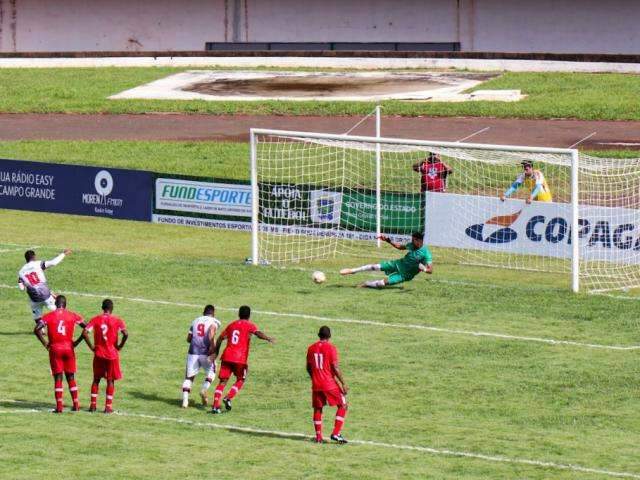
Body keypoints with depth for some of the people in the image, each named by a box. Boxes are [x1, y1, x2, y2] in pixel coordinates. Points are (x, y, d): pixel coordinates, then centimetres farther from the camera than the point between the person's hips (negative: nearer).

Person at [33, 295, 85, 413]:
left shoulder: (49, 316, -3)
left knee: (58, 378, 2)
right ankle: (76, 404, 13)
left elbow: (37, 330, -14)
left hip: (55, 349, -1)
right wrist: (77, 342, 5)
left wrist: (45, 343, -6)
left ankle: (59, 406, -3)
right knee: (71, 377, 12)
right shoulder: (72, 316, 2)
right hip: (69, 348, 1)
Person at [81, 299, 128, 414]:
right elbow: (126, 334, -20)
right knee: (110, 381, 7)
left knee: (96, 379, 15)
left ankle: (93, 405, 12)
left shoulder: (95, 319, 0)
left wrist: (91, 346, -3)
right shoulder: (117, 321, -6)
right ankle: (108, 406, 5)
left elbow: (84, 333, -11)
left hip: (98, 354, 2)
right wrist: (120, 346, -6)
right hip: (112, 354, -2)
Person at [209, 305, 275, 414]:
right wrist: (268, 338, -28)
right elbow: (258, 333, -16)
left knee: (223, 381, 4)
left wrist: (215, 353, 23)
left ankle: (215, 405, -9)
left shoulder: (231, 325, 19)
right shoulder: (249, 325, 5)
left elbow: (220, 338, 18)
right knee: (240, 380, 15)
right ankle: (228, 398, -5)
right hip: (240, 358, -4)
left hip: (227, 356, 4)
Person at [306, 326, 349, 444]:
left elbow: (308, 368, 13)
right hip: (330, 384, -5)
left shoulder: (311, 348, 5)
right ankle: (336, 433, -3)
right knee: (342, 406, 7)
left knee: (317, 409, 15)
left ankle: (318, 437, 12)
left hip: (316, 385, 5)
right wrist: (343, 383, -9)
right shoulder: (331, 348, -10)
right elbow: (335, 368, -14)